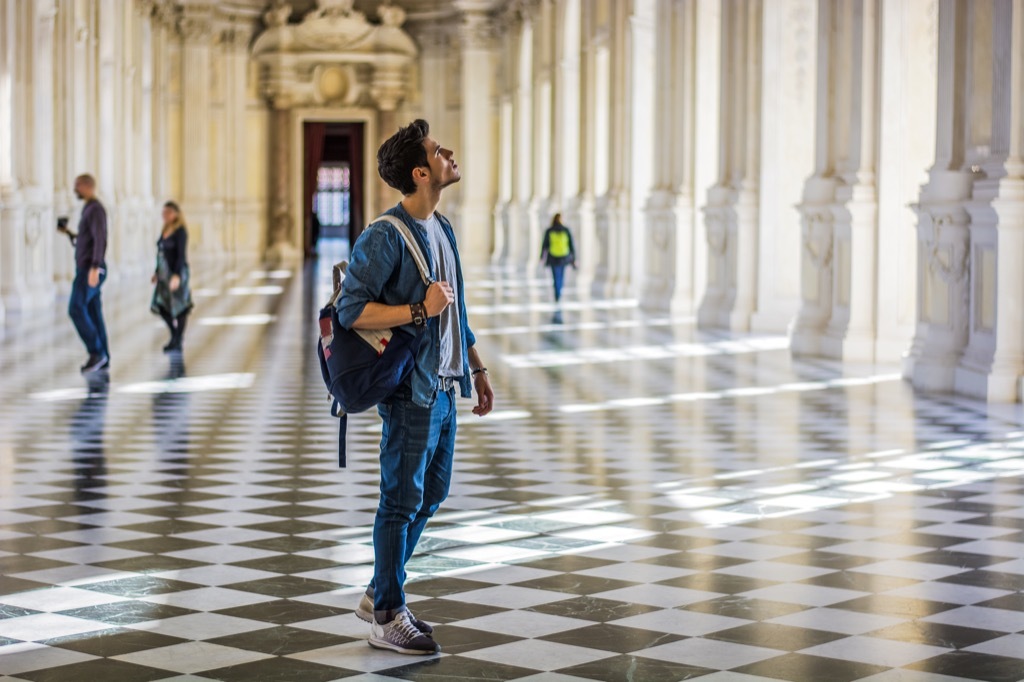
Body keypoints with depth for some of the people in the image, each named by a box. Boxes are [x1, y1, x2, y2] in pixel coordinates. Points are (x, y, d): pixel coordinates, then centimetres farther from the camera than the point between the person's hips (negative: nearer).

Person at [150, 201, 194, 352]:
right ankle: (175, 335, 23)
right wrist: (157, 272, 18)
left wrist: (177, 275, -26)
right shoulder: (165, 230, 12)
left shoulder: (181, 231, -14)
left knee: (178, 307, -1)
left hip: (177, 272, -9)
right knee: (160, 306, 8)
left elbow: (181, 255, -19)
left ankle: (178, 342, 8)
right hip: (165, 272, 9)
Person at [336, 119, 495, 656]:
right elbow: (350, 311, -19)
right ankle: (388, 620, 9)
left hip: (444, 386, 9)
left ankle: (380, 595, 29)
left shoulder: (442, 228, 13)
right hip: (411, 389, -9)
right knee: (402, 501, -2)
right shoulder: (385, 237, -15)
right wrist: (419, 311, -23)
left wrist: (477, 369, 22)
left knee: (431, 494, 15)